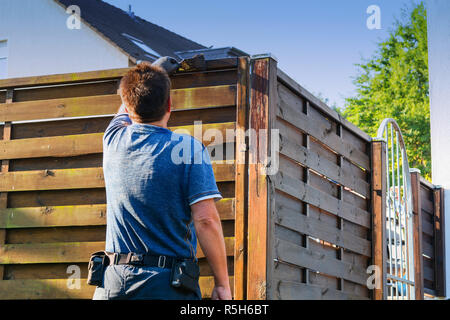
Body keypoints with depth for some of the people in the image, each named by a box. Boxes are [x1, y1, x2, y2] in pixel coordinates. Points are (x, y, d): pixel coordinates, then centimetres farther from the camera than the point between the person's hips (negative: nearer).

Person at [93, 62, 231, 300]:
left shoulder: (114, 141, 7)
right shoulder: (189, 148, -5)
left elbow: (126, 109, 32)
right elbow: (206, 219, -12)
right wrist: (222, 284, -5)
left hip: (113, 283, 4)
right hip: (168, 288, -3)